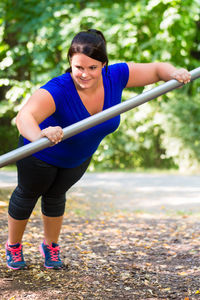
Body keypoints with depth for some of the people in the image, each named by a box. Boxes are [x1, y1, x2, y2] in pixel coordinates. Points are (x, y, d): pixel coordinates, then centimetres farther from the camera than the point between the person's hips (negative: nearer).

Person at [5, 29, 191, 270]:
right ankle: (13, 246, 48)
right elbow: (24, 116, -63)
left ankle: (51, 246, 52)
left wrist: (174, 73, -38)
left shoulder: (115, 77, -30)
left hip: (79, 157, 4)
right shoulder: (58, 90, -45)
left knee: (55, 195, 28)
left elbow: (157, 69, -16)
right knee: (28, 194, 22)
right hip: (41, 153, -4)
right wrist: (40, 135, -83)